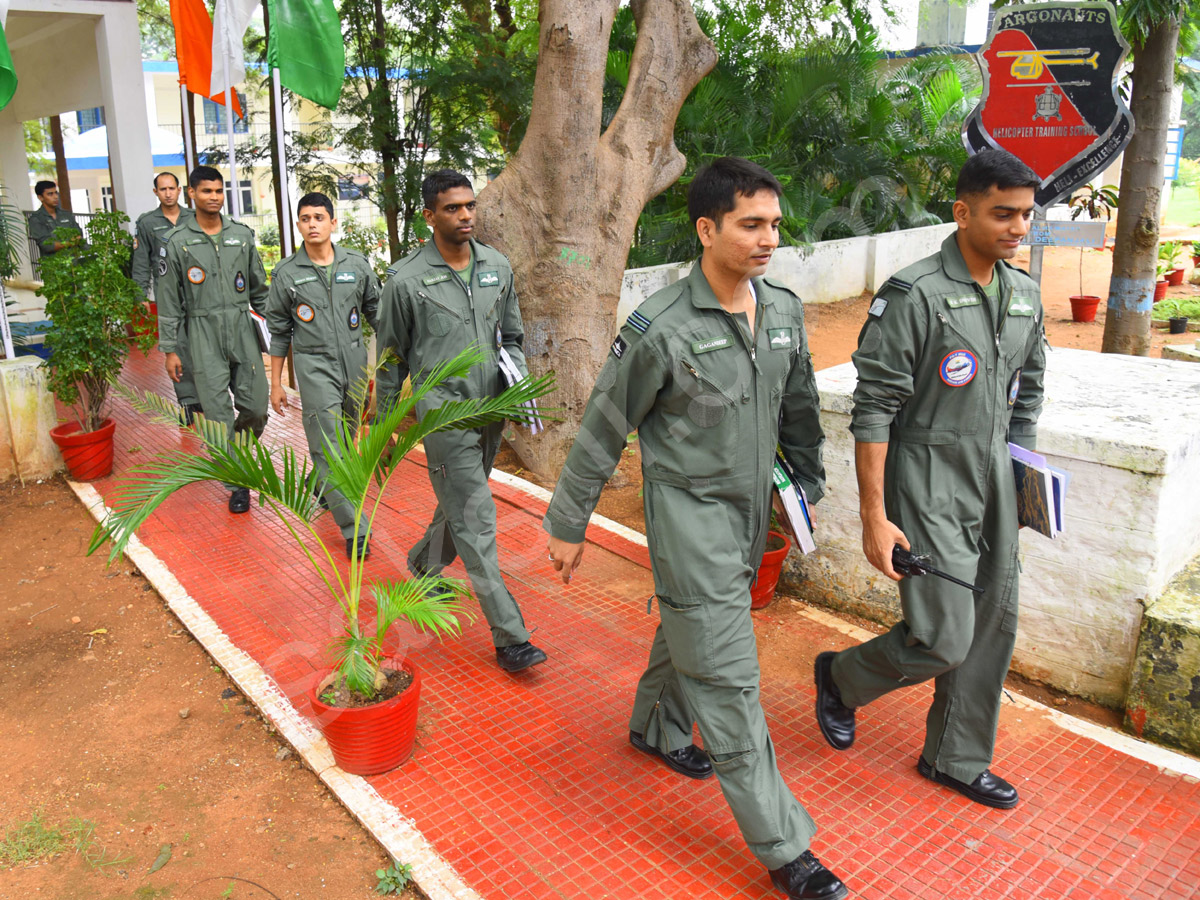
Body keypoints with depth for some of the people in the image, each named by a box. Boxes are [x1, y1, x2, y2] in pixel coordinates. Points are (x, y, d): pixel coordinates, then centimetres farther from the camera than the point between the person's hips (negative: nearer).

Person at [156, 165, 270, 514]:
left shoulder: (242, 235, 8)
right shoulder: (177, 243, 1)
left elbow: (260, 288, 14)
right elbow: (169, 301, 3)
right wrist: (170, 349, 0)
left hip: (243, 330, 2)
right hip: (204, 333, -2)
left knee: (256, 408, 1)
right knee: (218, 413, -2)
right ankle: (237, 484, 9)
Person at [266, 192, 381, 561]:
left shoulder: (357, 264, 2)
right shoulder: (286, 274, -2)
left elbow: (376, 312, 12)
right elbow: (279, 331, 4)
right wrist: (276, 384, 4)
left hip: (354, 362, 3)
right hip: (314, 366, -3)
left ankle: (319, 487, 43)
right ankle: (353, 529, -6)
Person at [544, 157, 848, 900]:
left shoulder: (784, 310, 0)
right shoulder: (661, 329, -19)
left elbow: (799, 409, 14)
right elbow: (603, 432, -10)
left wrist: (812, 485, 20)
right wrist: (568, 524, -4)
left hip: (751, 510, 7)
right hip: (689, 511, -7)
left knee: (688, 627, 26)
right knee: (727, 675, -2)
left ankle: (657, 727, 53)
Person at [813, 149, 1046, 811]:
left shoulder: (1025, 296, 8)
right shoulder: (914, 295, -15)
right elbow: (873, 411, -17)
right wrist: (874, 515, -18)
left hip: (993, 483, 8)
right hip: (927, 487, -7)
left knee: (993, 626, 13)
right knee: (943, 639, -8)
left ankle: (955, 758, 33)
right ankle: (840, 678, 23)